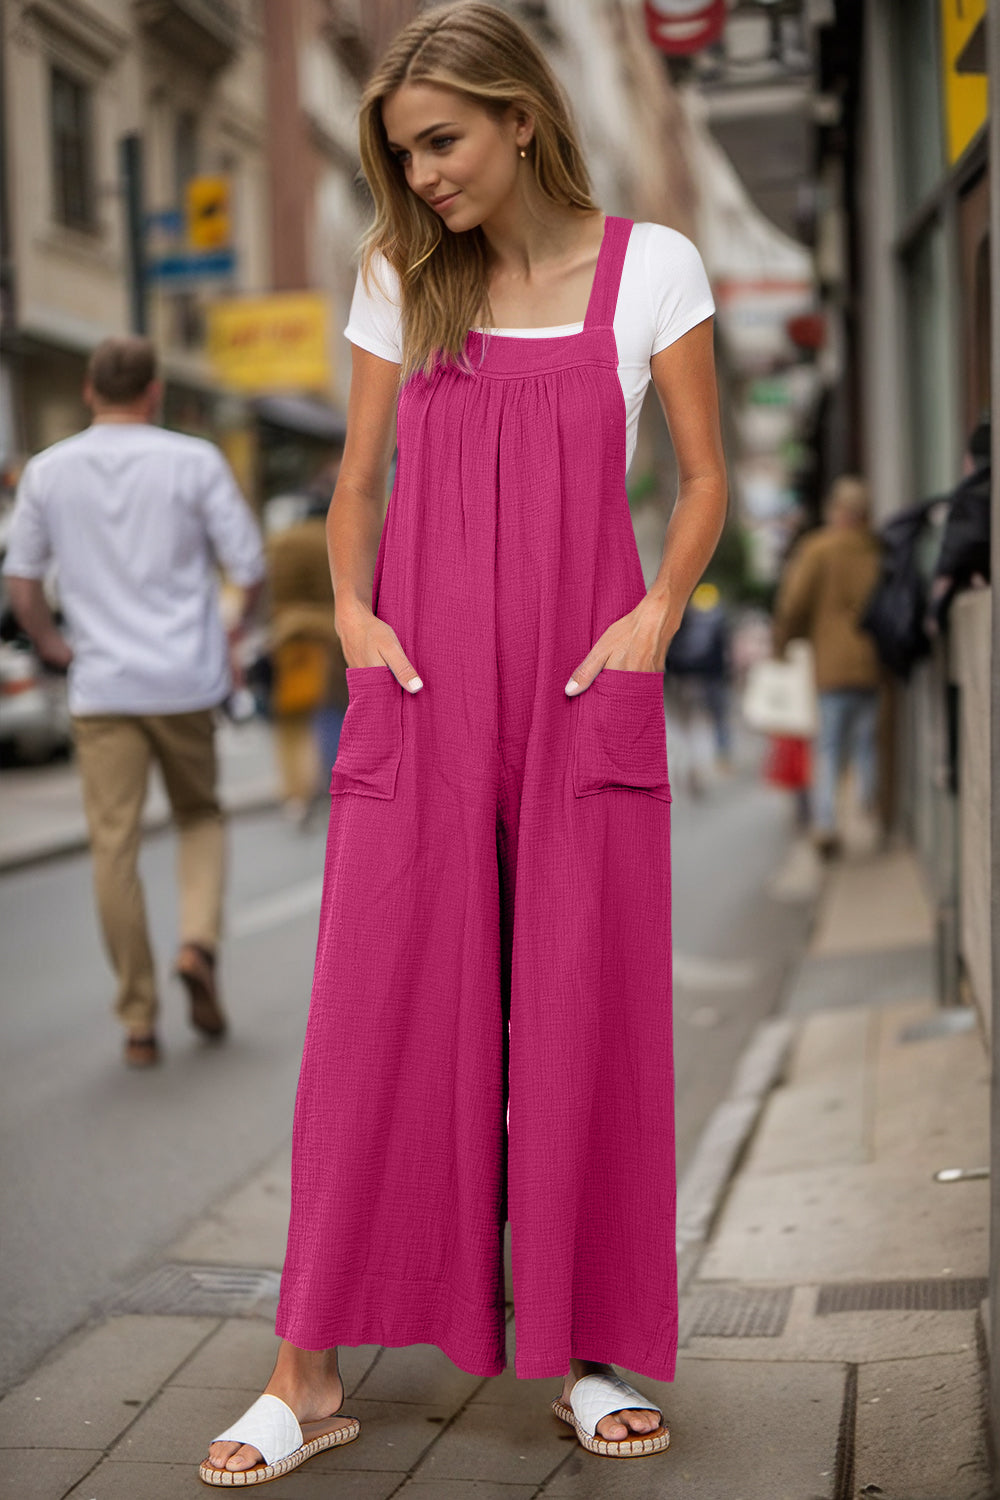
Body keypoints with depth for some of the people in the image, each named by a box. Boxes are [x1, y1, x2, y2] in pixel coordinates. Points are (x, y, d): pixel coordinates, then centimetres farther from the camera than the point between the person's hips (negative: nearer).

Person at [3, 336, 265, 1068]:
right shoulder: (194, 461, -2)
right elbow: (251, 567, -3)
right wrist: (237, 625, 16)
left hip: (102, 685, 1)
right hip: (186, 680, 0)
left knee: (114, 847, 3)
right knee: (201, 816, 19)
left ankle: (139, 1021, 4)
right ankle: (199, 941, -5)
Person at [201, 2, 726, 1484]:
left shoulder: (648, 265, 4)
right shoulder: (400, 279, 10)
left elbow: (706, 478, 6)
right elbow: (359, 483, 14)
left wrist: (658, 614, -9)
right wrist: (352, 607, -3)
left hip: (583, 685, -1)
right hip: (421, 685, 2)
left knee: (586, 1015, 2)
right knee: (376, 1011, -1)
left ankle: (592, 1352, 15)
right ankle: (310, 1373, 4)